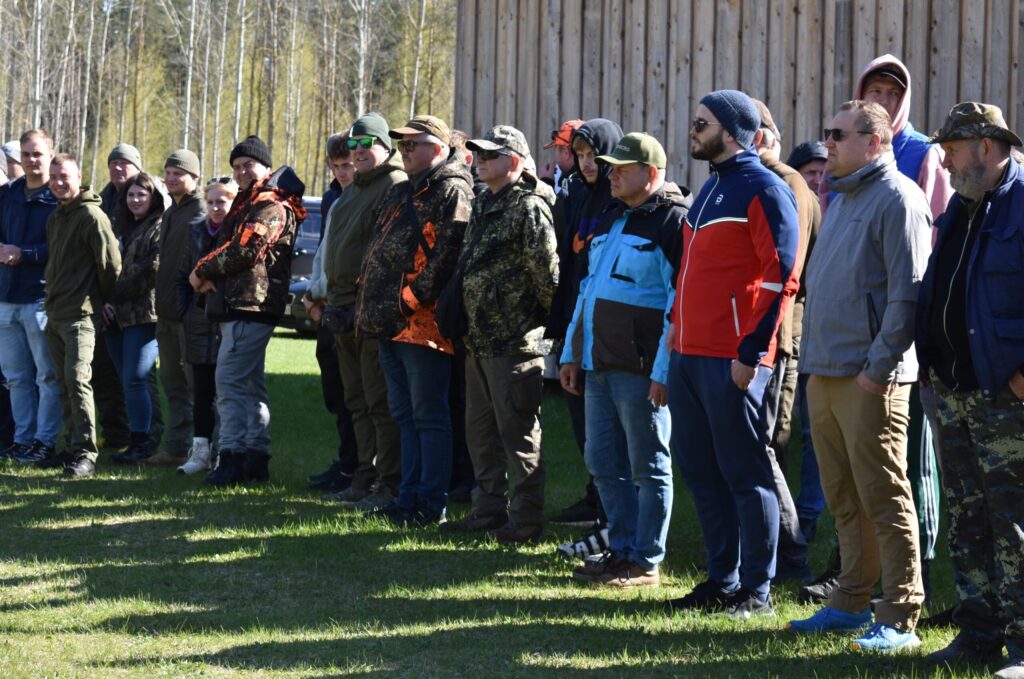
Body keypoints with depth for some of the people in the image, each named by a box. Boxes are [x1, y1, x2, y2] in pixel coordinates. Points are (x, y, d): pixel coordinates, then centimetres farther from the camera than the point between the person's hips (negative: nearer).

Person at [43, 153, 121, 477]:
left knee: (77, 380, -15)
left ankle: (86, 454, -15)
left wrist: (101, 298, -3)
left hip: (81, 314, -9)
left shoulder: (90, 215, -11)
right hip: (55, 313, 9)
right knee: (64, 384, 10)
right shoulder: (55, 217, 16)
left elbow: (110, 261, -13)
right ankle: (75, 445, 16)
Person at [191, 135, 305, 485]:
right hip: (240, 306, 11)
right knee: (250, 384, 12)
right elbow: (231, 248, 23)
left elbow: (245, 250, -20)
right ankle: (256, 458, 16)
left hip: (251, 306, -11)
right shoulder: (247, 204, 24)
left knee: (230, 381, -15)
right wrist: (211, 277, 2)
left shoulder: (271, 207, -10)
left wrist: (203, 270, -8)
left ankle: (232, 457, -17)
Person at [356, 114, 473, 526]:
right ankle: (409, 496, 18)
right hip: (391, 323, 10)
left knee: (428, 415, -5)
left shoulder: (451, 191, -9)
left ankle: (432, 503, -2)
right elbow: (380, 250, 27)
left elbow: (448, 253, -19)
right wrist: (371, 303, 16)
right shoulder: (402, 193, 21)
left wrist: (412, 298, -20)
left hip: (423, 322, -10)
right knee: (405, 414, 13)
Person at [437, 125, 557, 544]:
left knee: (518, 432, -4)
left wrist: (545, 313, -9)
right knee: (480, 430, 15)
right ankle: (489, 510, 25)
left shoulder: (529, 207, -14)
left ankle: (526, 520, 2)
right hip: (478, 338, 10)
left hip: (514, 341, -10)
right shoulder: (483, 205, 16)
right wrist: (460, 320, 20)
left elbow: (547, 269, -19)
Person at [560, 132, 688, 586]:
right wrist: (572, 352, 20)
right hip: (599, 364, 9)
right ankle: (621, 551, 22)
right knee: (604, 464, 12)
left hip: (640, 369, -9)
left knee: (648, 467, 0)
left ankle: (645, 562, 5)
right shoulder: (611, 220, 18)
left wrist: (664, 370, -20)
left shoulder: (674, 221, -10)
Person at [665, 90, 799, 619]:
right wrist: (679, 326, 18)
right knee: (699, 470, 12)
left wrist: (752, 352, -18)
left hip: (733, 359, -9)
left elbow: (780, 277, -15)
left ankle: (756, 591, 2)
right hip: (688, 354, 9)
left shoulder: (764, 190, -9)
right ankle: (722, 579, 20)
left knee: (745, 474, -3)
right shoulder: (711, 189, 18)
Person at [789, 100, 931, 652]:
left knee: (884, 497, -7)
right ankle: (851, 603, 21)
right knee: (845, 501, 13)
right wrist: (815, 357, 16)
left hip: (869, 378, -9)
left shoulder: (897, 198, -9)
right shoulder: (841, 199, 20)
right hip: (825, 375, 9)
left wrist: (879, 367, -18)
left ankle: (899, 620, -5)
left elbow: (908, 292, -16)